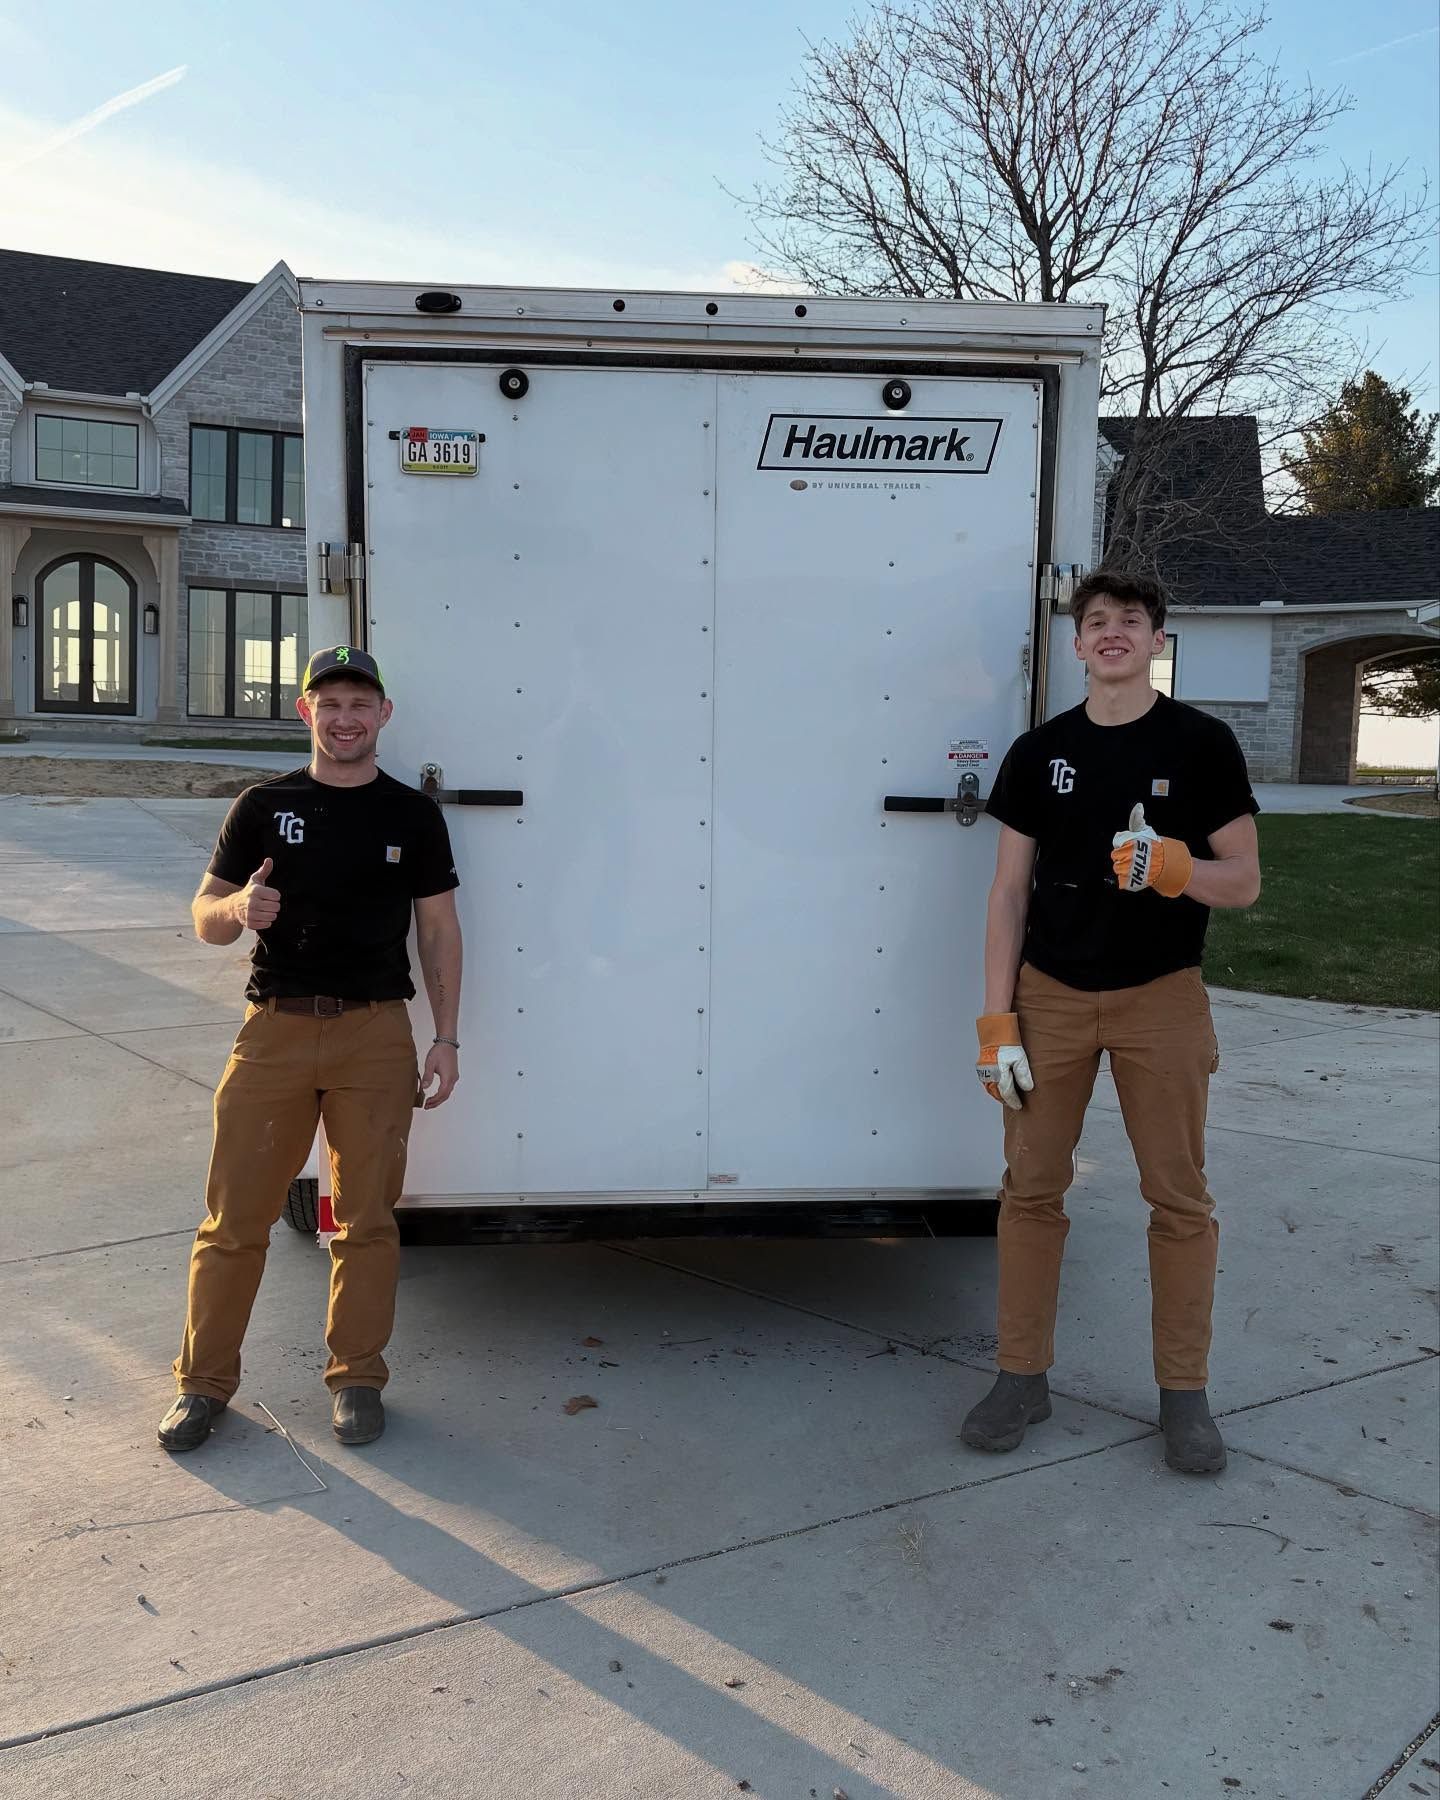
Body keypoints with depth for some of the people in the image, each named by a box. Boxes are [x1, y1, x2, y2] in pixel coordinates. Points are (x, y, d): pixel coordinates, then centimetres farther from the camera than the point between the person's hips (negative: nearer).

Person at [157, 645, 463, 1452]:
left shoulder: (412, 813, 6)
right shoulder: (264, 807, 6)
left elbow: (440, 929, 7)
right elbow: (206, 917, 8)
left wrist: (447, 1038, 0)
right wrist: (238, 908, -16)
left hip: (376, 1032, 0)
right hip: (275, 1027, 1)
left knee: (367, 1219, 6)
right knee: (235, 1217, 4)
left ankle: (357, 1378, 20)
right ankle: (204, 1381, 18)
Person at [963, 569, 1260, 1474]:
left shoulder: (1201, 742, -1)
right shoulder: (1040, 751, 4)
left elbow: (1244, 880, -1)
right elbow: (1010, 891, 4)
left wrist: (1175, 868, -24)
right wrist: (997, 1018, -2)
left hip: (1160, 997, -2)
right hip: (1050, 993, 2)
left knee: (1180, 1197, 4)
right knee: (1032, 1187, 5)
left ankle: (1185, 1392, 18)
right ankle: (1023, 1376, 19)